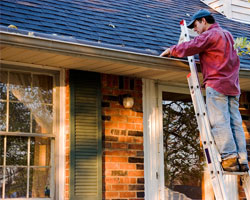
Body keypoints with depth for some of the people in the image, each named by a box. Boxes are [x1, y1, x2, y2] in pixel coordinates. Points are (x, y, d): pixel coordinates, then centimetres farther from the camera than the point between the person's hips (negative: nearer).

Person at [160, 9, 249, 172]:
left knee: (219, 122, -9)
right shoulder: (227, 35, 24)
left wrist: (171, 50, 6)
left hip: (216, 84, -8)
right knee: (235, 123, 2)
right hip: (233, 86, 8)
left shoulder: (209, 35, -3)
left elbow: (189, 48, -10)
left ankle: (230, 158, -15)